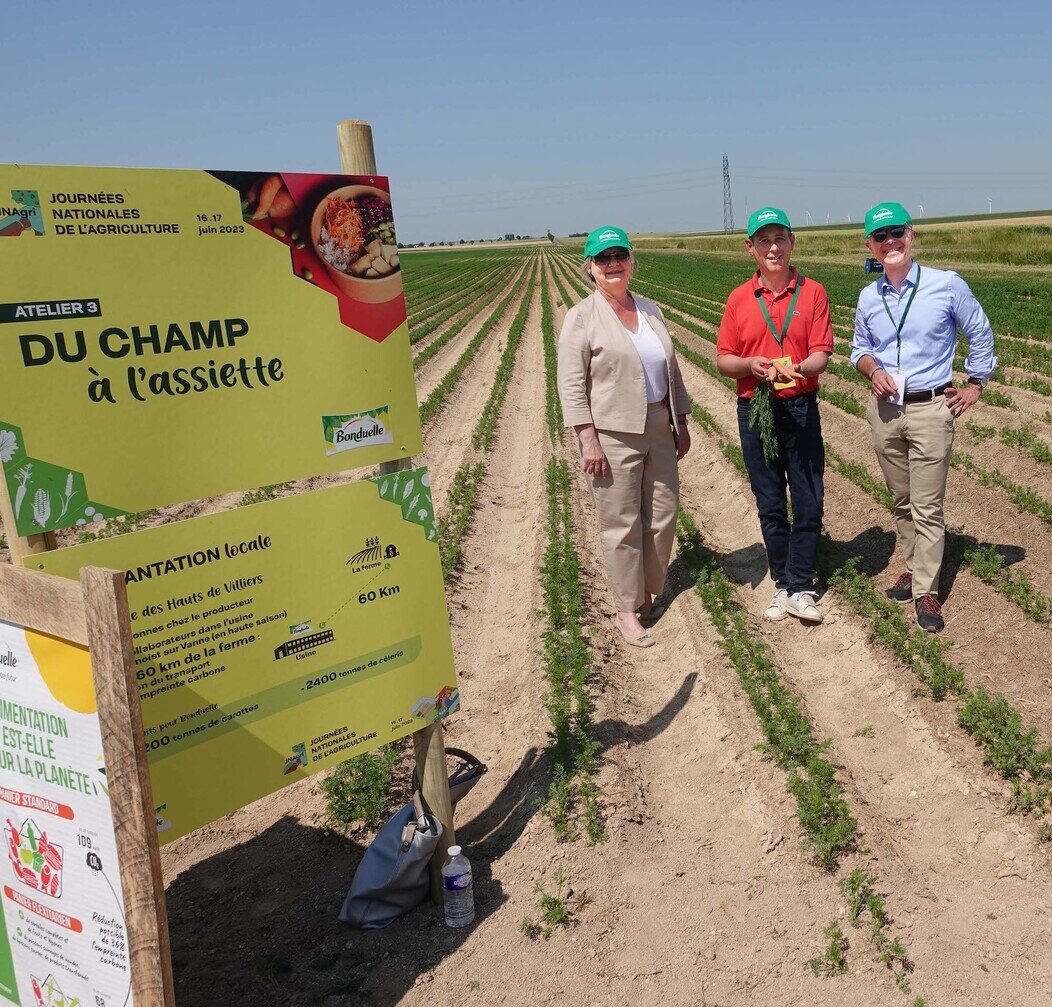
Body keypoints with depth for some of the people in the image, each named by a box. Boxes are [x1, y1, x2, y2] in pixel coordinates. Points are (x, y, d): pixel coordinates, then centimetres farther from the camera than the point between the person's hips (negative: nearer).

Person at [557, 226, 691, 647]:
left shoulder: (650, 310, 13)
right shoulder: (581, 317, -5)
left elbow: (671, 369, 19)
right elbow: (571, 384, -9)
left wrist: (681, 422, 16)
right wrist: (588, 439, -15)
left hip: (659, 431, 6)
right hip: (613, 437, -6)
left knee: (663, 518, 10)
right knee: (622, 525, 0)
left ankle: (649, 596, 27)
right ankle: (626, 609, 13)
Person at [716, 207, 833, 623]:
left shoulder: (812, 293, 1)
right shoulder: (739, 298, 4)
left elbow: (821, 353, -5)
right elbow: (723, 359, 4)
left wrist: (798, 368, -27)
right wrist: (751, 365, -17)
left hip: (801, 408, -1)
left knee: (809, 502, 0)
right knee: (770, 505, 10)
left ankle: (800, 589, 11)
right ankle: (783, 584, 22)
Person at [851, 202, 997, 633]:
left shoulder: (947, 285, -6)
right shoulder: (868, 298, 5)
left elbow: (980, 335, 6)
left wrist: (975, 386, 4)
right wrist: (873, 370, -4)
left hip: (930, 409, -4)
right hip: (884, 409, 4)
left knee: (927, 508, -4)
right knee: (902, 501, 14)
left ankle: (926, 592, 4)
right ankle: (914, 568, 29)